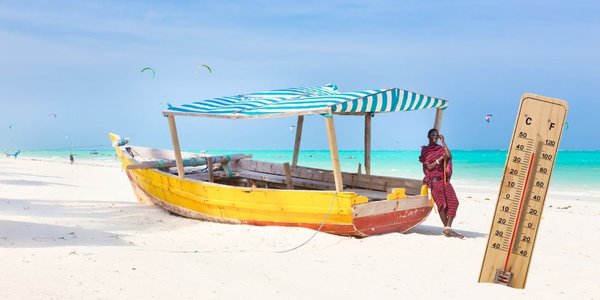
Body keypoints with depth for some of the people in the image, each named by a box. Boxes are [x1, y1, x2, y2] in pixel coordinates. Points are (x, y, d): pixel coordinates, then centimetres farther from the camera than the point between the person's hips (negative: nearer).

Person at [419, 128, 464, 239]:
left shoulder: (441, 149, 17)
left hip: (444, 180, 4)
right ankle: (447, 228, -8)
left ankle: (448, 228, -17)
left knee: (453, 202, -14)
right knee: (442, 203, -17)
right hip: (433, 180, -4)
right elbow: (429, 167, -2)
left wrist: (443, 142, 1)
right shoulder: (425, 150, 8)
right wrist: (440, 159, -12)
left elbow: (449, 156, -5)